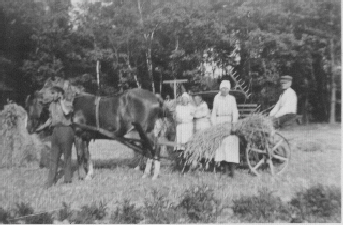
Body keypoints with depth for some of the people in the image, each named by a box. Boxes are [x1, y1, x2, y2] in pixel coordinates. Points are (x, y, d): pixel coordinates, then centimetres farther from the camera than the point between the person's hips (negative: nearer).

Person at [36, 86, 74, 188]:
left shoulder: (68, 103, -4)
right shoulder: (52, 105, 12)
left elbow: (66, 112, -25)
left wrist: (61, 101, -14)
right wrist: (43, 126, 9)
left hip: (66, 130, -5)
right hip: (56, 130, 5)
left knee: (67, 156, 4)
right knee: (53, 157, 4)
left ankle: (67, 179, 15)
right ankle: (51, 180, 7)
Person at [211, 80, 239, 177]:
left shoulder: (232, 98, 7)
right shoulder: (216, 98, 10)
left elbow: (235, 112, 3)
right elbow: (214, 112, 10)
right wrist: (214, 125, 1)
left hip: (229, 122, -1)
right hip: (219, 122, 1)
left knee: (231, 143, -9)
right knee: (220, 143, -6)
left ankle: (232, 169, -10)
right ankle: (226, 168, -1)